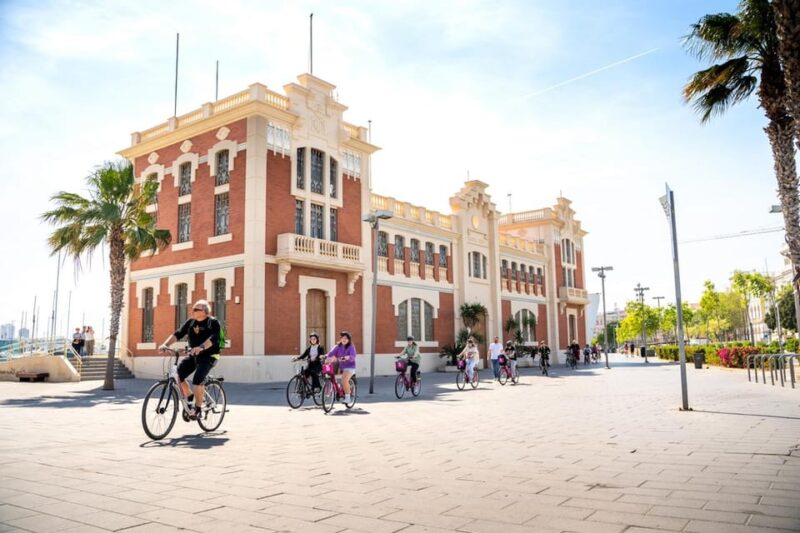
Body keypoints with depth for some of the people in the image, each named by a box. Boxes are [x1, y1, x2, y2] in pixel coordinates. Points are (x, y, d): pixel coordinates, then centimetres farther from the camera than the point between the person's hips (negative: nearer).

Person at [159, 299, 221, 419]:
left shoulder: (213, 322, -11)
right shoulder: (190, 322, 5)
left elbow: (213, 338, -28)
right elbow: (177, 334, -3)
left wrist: (201, 347, -46)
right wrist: (165, 344, -20)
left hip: (209, 356, -6)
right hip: (193, 355, 6)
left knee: (197, 380, -24)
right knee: (178, 375, -10)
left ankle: (198, 410, -11)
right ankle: (189, 398, 14)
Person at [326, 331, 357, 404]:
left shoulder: (351, 347, -8)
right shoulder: (338, 346, 4)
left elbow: (352, 357, -23)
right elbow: (332, 353, -10)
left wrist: (347, 357, -44)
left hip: (349, 367, -6)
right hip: (340, 366, 6)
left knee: (344, 380, -28)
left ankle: (347, 398, -16)